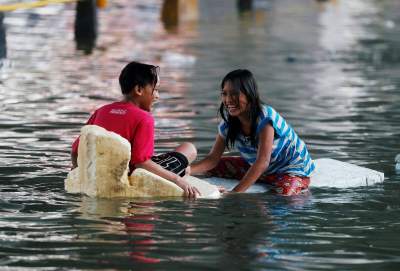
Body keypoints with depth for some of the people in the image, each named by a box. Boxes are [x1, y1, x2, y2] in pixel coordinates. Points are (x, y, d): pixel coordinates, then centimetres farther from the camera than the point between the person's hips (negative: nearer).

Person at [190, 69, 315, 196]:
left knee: (283, 193, -37)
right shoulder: (227, 123, -11)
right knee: (214, 168, -3)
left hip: (293, 168, -6)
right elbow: (213, 158, -7)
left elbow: (263, 162, -37)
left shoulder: (265, 118, -31)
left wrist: (235, 193, -45)